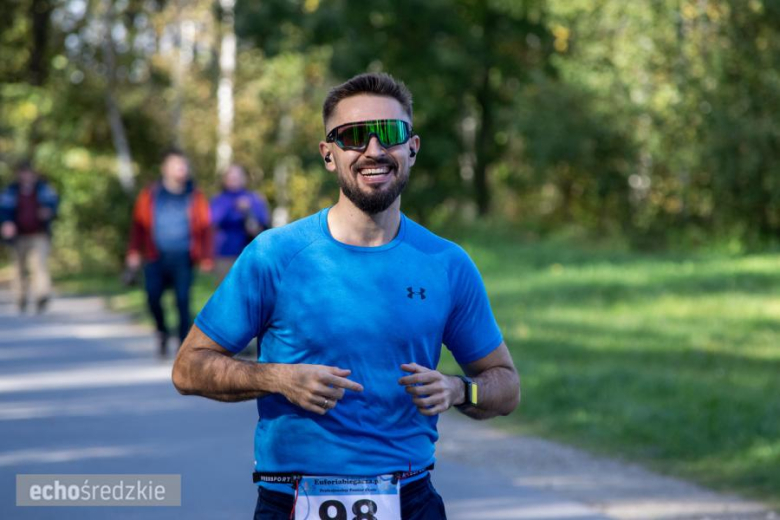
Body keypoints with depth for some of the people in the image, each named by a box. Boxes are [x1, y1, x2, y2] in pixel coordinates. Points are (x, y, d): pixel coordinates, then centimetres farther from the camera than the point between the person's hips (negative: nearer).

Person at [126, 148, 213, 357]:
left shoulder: (195, 196, 9)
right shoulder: (149, 195, 9)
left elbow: (204, 228, 8)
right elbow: (139, 224, 10)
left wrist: (206, 257, 1)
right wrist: (134, 252, 3)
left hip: (183, 259, -1)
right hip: (156, 257, 1)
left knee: (183, 300, -8)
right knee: (153, 297, -8)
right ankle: (162, 331, 21)